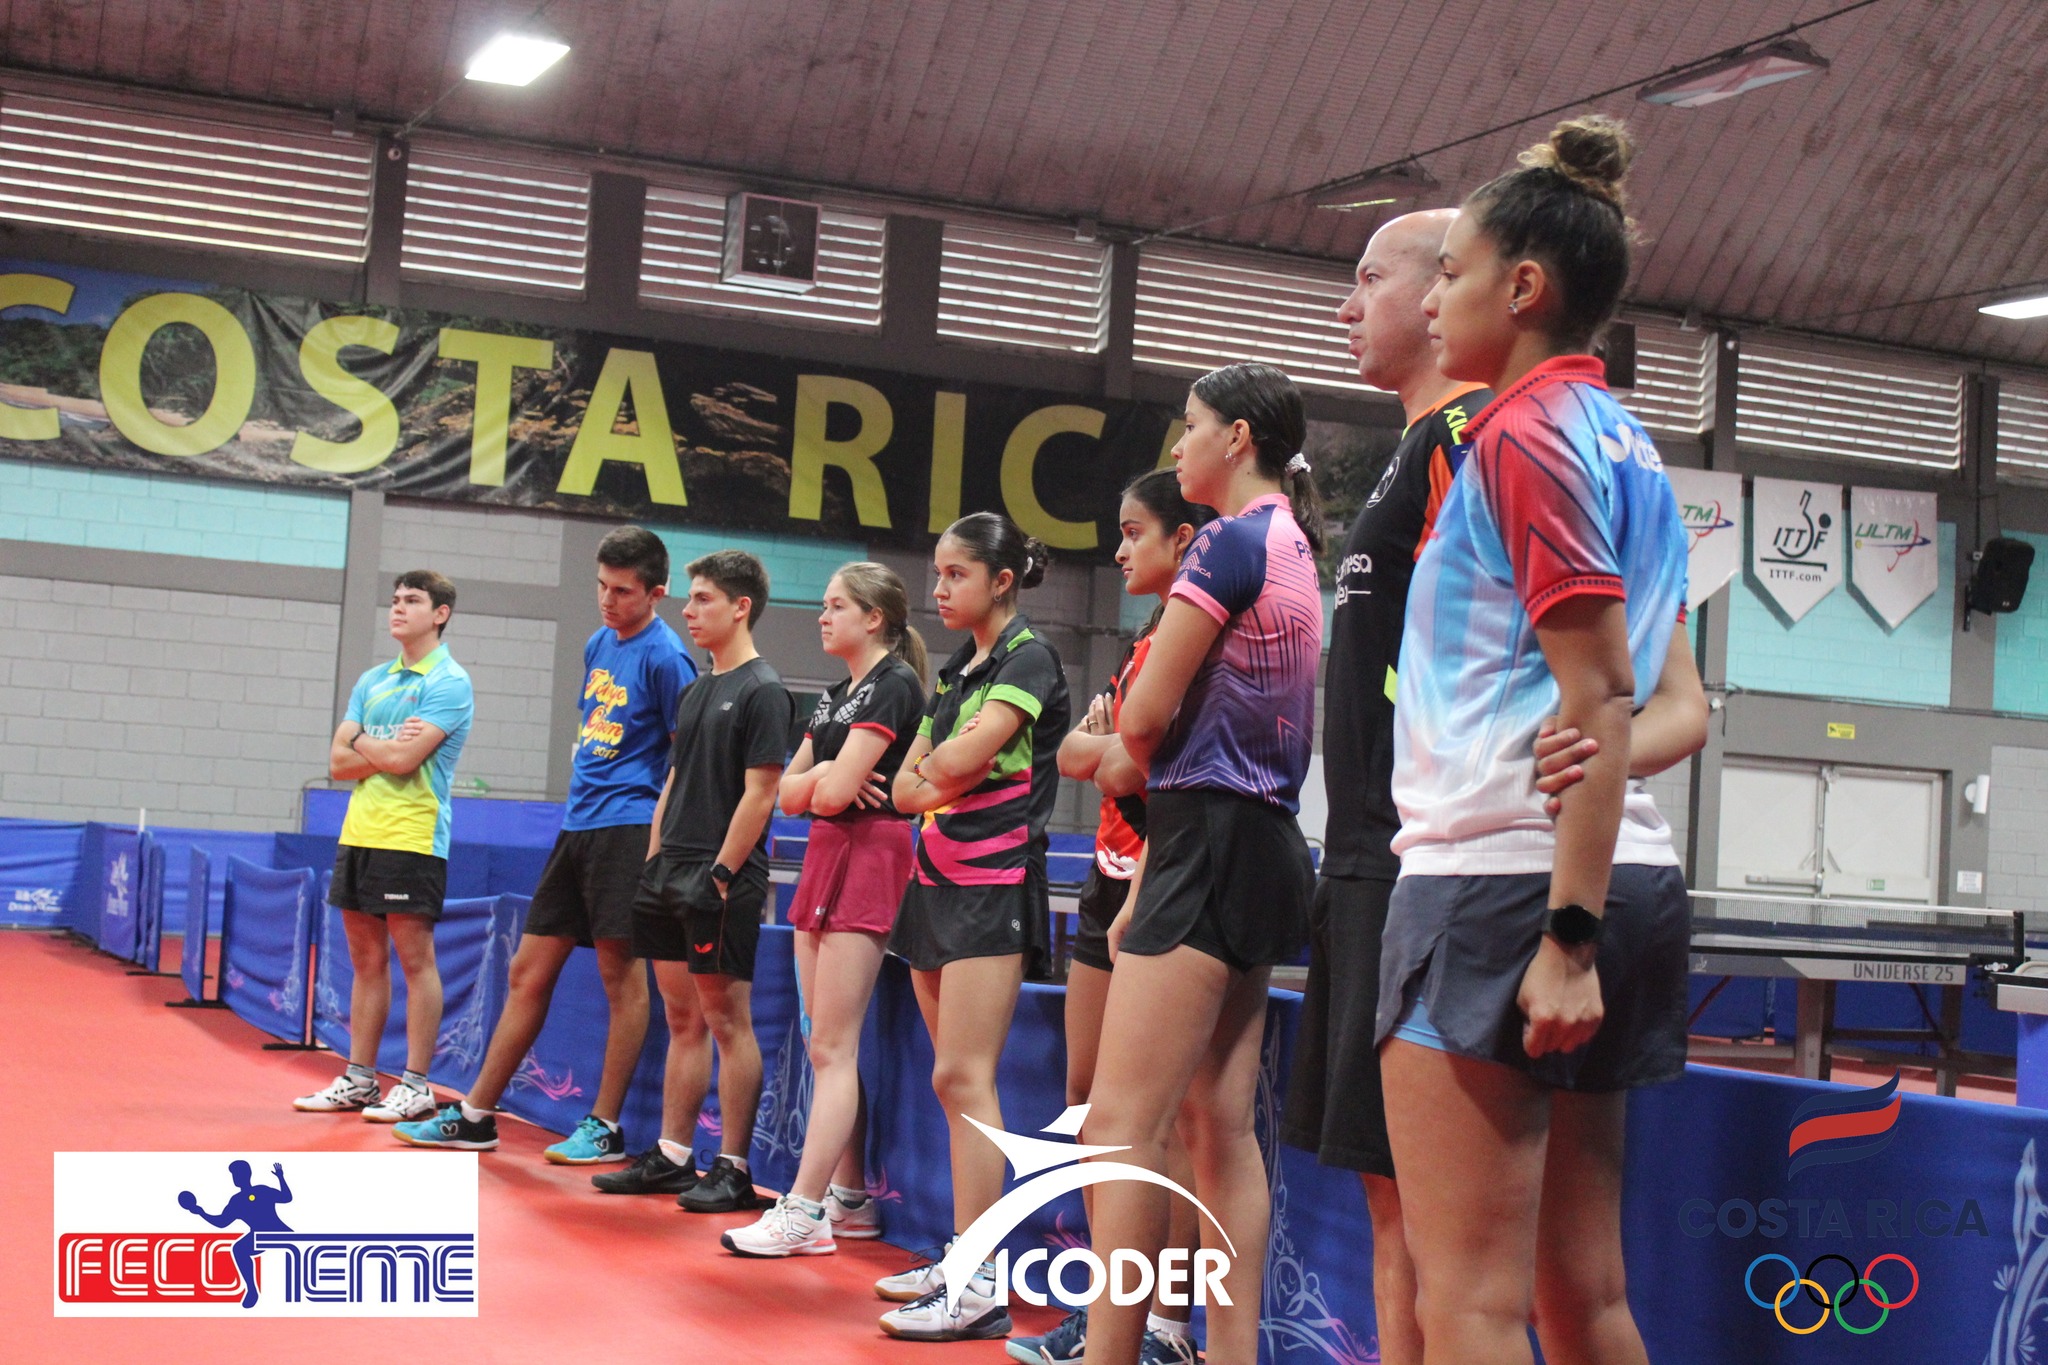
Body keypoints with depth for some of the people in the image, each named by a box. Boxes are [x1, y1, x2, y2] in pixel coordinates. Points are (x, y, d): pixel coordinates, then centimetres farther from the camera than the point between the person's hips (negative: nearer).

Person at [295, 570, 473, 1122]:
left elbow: (402, 760, -17)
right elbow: (338, 763, 8)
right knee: (366, 959, 11)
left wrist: (361, 741, 0)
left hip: (412, 839, -7)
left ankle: (416, 1086, 2)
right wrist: (387, 748, -7)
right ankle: (359, 1080, 17)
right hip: (358, 832, 7)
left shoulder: (449, 683, -7)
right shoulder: (372, 680, 16)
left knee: (415, 959, -3)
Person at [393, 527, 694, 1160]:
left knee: (621, 975, -3)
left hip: (627, 829, -8)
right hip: (576, 827, 8)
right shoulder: (597, 645, 15)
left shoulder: (664, 657, -9)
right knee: (528, 973, 10)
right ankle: (475, 1117, 16)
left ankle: (605, 1128, 5)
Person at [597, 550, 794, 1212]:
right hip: (671, 874, 8)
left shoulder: (762, 691, -8)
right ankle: (671, 1157, 18)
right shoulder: (696, 690, 17)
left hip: (722, 879, -8)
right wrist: (653, 862, 13)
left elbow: (759, 793, -14)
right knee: (683, 1019, 12)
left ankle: (733, 1170, -1)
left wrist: (720, 874, -18)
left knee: (728, 1020, -5)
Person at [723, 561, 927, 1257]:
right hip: (824, 856, 9)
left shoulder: (893, 685, -10)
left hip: (868, 855, -9)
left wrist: (828, 779, 3)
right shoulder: (836, 695, 19)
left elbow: (835, 792, -18)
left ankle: (803, 1211, -10)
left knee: (831, 1047, -10)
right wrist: (826, 774, -6)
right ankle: (849, 1198, 14)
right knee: (826, 1046, 8)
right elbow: (789, 793, 13)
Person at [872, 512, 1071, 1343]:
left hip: (993, 880, -8)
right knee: (953, 1081, 8)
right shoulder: (955, 673, 18)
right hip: (938, 876, 8)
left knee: (963, 1076, -14)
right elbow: (906, 789, 13)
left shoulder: (1029, 659, -6)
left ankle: (980, 1288, -14)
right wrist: (936, 782, -7)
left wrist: (935, 766, 3)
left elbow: (965, 757, -17)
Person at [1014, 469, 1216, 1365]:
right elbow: (1073, 754, 14)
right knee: (1089, 1097, 11)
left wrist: (1121, 753, -6)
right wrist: (1116, 745, -4)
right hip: (1115, 874, 10)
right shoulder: (1144, 643, 19)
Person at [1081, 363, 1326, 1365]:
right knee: (1220, 1126, 9)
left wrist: (1134, 744, 13)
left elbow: (1142, 717, -12)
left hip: (1212, 840, -10)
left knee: (1122, 1123, -10)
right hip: (1263, 841, 10)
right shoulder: (1293, 548, 18)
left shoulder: (1230, 541, -10)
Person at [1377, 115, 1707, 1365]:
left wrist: (1565, 935, -20)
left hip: (1503, 883, -10)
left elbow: (1598, 699, -16)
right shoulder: (1626, 443, 19)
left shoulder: (1526, 432, -8)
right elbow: (1674, 707, 18)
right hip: (1626, 879, 10)